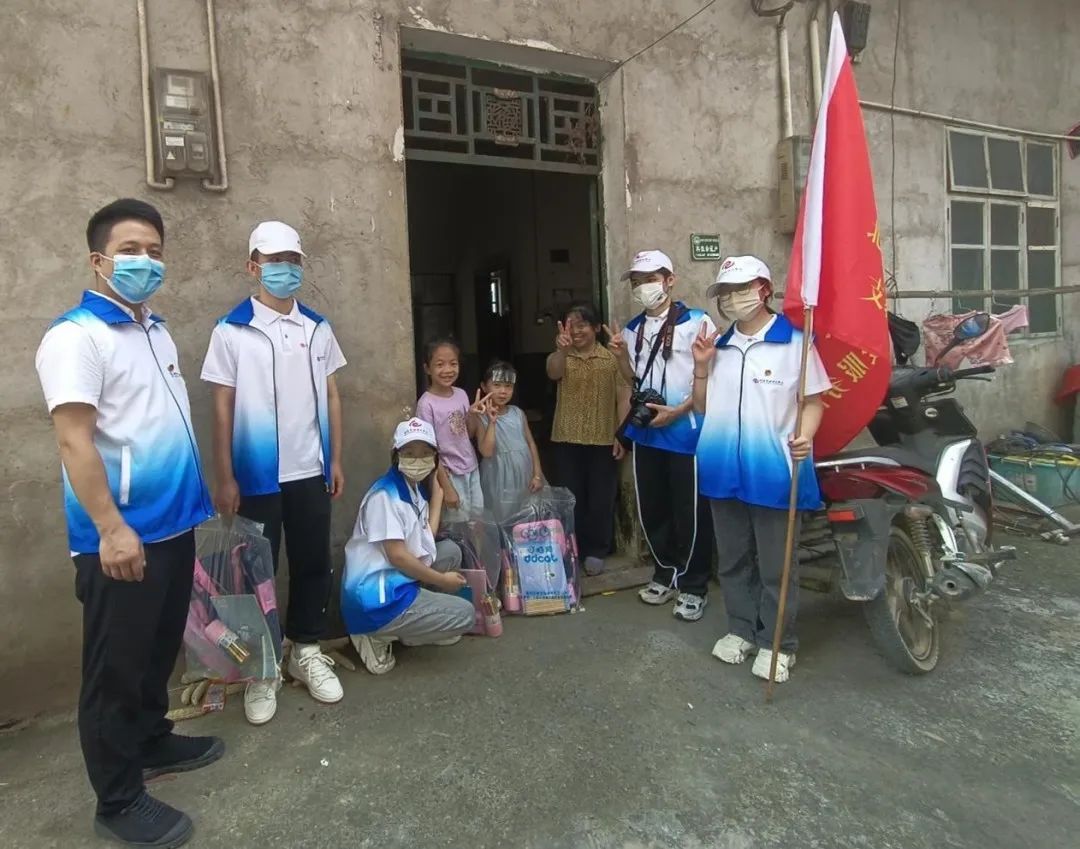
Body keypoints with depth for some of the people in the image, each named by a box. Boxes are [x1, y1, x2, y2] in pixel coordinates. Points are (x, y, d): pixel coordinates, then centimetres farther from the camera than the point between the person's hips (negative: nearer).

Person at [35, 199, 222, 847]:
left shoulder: (158, 331, 13)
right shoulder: (76, 335, -13)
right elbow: (74, 440, -20)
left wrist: (196, 496, 20)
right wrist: (111, 529, -22)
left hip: (174, 523, 8)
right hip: (123, 535, -8)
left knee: (159, 651, 22)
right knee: (116, 667, 6)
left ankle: (153, 741, 41)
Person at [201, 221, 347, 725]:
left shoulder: (317, 328, 6)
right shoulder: (231, 332, -5)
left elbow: (331, 396, 9)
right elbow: (222, 408, -5)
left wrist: (336, 460, 7)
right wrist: (224, 477, -7)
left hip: (310, 471, 3)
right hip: (257, 474, -3)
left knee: (313, 564, 11)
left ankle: (306, 651, 29)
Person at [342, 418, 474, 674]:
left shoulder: (416, 488, 10)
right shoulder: (386, 494, -17)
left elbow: (426, 540, 3)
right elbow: (397, 555, -19)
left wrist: (437, 488, 10)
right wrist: (441, 580, -8)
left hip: (398, 581, 9)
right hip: (377, 598, -9)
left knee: (450, 550, 15)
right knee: (465, 614, -9)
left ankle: (421, 621, 12)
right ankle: (379, 635, -3)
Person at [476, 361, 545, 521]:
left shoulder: (518, 413, 2)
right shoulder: (483, 417, -10)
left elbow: (531, 443, 6)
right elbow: (486, 452, -19)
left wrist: (537, 475, 2)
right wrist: (492, 421, -24)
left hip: (524, 476, 4)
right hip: (500, 480, -4)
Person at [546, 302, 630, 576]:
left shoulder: (612, 357, -2)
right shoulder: (560, 358, 2)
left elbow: (623, 397, -3)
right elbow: (553, 373, -22)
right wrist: (562, 350, -42)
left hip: (603, 439, -1)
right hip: (568, 439, 2)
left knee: (601, 498, 6)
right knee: (571, 497, 10)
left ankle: (596, 551, 21)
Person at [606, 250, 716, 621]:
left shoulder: (697, 322, -8)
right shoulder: (632, 330, 11)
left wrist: (677, 411, -15)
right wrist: (620, 357, -1)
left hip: (686, 432, -6)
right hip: (646, 433, 6)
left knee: (691, 513, 3)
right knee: (651, 509, 14)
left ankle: (693, 586, 20)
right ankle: (665, 574, 33)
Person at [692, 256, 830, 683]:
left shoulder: (794, 342, -5)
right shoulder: (718, 346, 12)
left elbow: (814, 400, -3)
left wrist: (805, 435, -22)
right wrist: (701, 366, 1)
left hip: (773, 471, -5)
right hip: (725, 471, 6)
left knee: (776, 566, 6)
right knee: (733, 561, 17)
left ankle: (777, 643, 20)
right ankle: (741, 629, 33)